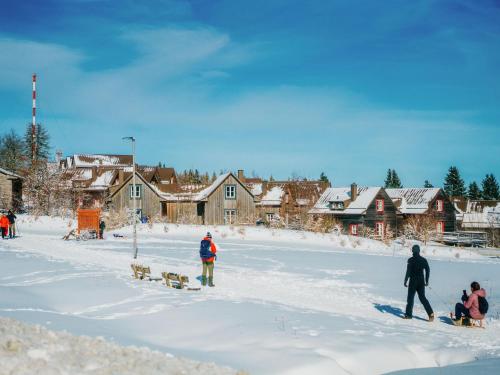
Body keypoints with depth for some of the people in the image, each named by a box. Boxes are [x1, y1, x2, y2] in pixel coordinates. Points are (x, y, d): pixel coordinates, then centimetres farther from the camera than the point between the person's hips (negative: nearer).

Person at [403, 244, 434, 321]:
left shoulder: (411, 260, -10)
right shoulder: (423, 260, 4)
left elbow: (408, 272, -14)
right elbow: (428, 270, 7)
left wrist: (405, 281, -7)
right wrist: (426, 281, 16)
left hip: (413, 281, -4)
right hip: (421, 282, 4)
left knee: (410, 297, 8)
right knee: (422, 297, 9)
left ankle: (409, 314, 11)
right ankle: (430, 313, -4)